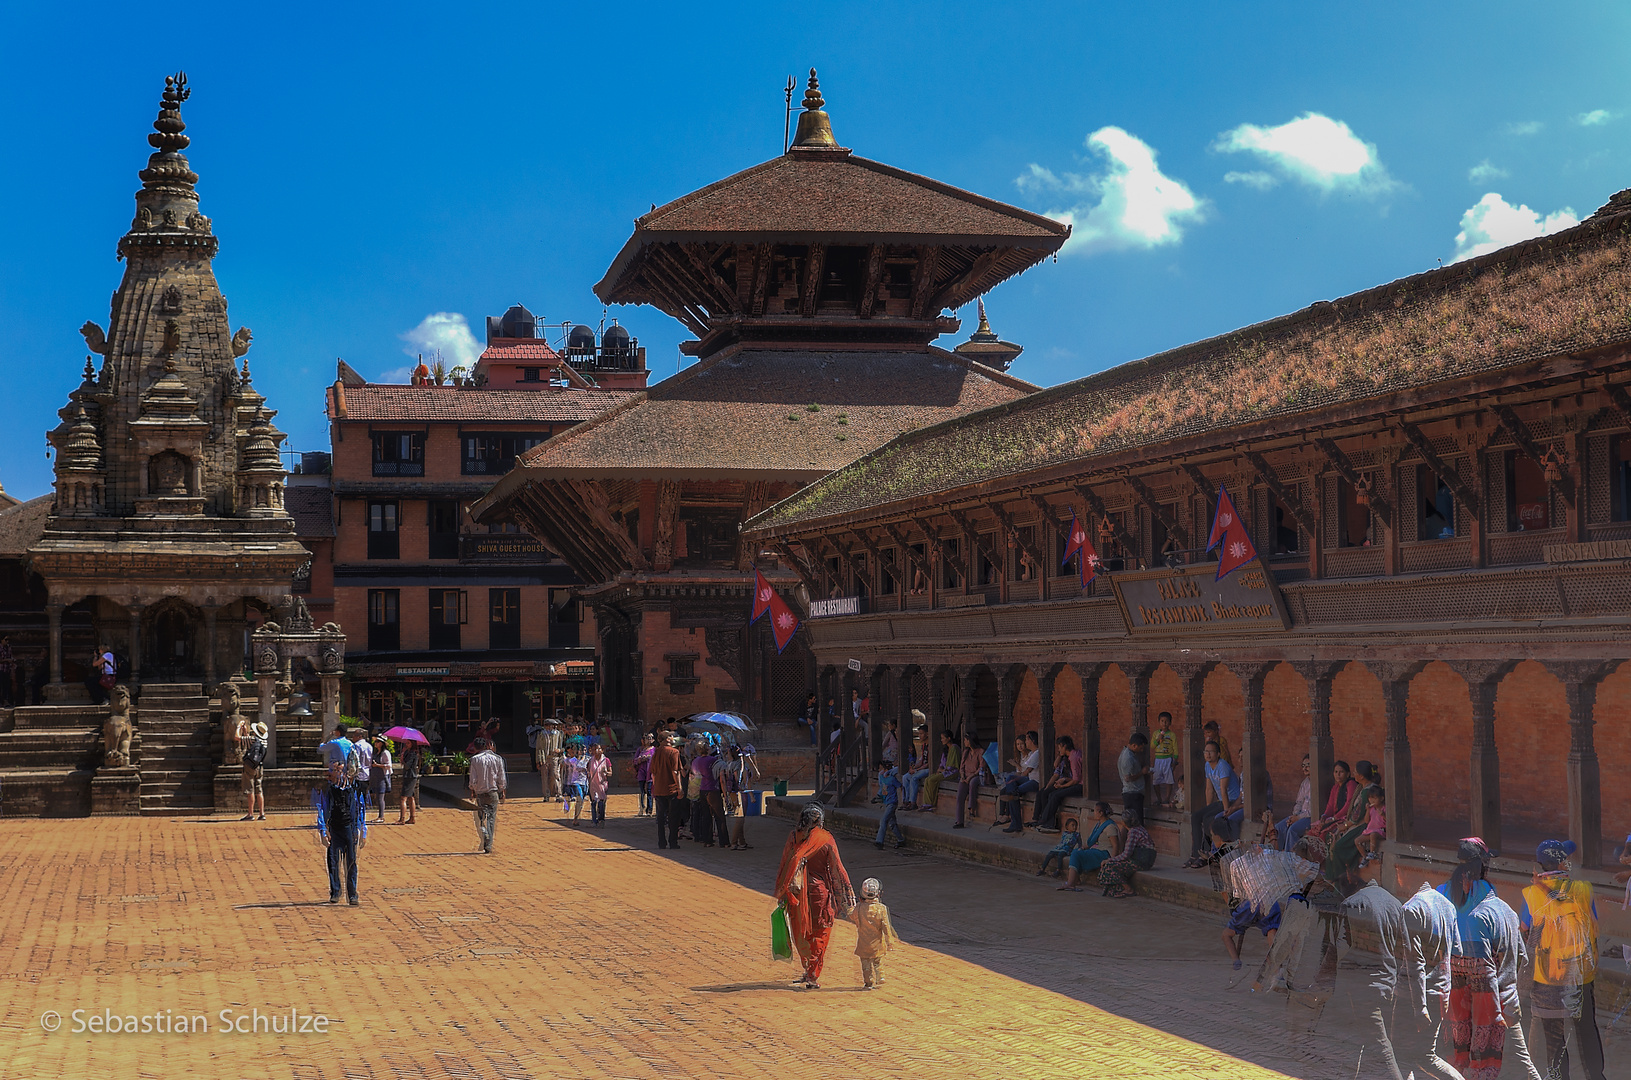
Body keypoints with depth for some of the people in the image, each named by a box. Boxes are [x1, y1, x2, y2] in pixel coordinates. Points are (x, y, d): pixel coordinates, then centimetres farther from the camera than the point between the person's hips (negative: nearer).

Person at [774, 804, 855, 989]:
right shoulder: (826, 839, -9)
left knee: (801, 932, 18)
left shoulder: (793, 837, -3)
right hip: (820, 890, -2)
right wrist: (847, 894, 0)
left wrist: (781, 894, 10)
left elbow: (784, 865, 1)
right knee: (819, 934, 9)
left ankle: (809, 971, 26)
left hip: (798, 892, 2)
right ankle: (811, 977, 6)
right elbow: (837, 868, -7)